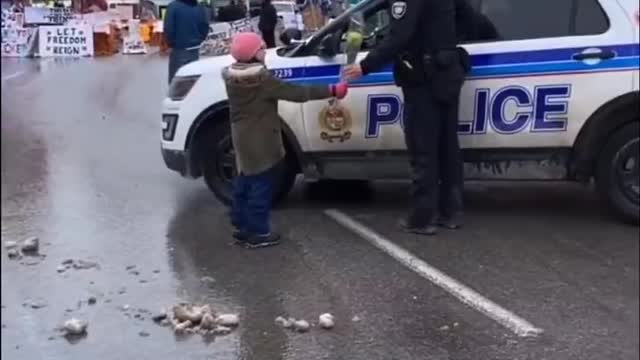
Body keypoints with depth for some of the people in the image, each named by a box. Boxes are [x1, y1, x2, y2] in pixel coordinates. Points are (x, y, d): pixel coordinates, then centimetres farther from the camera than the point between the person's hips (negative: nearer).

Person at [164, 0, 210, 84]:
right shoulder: (199, 8, 2)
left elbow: (168, 28, -15)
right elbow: (205, 28, 3)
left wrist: (171, 43, 0)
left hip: (179, 49, -5)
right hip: (194, 50, 5)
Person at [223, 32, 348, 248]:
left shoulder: (231, 75, 0)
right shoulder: (261, 78, -22)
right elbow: (295, 93, -22)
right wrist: (331, 91, -19)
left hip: (242, 139, 8)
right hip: (260, 142, -8)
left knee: (244, 182, 16)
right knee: (260, 185, 0)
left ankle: (242, 227, 24)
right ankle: (257, 232, 5)